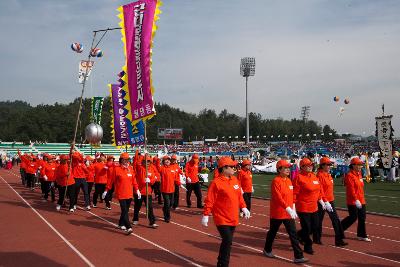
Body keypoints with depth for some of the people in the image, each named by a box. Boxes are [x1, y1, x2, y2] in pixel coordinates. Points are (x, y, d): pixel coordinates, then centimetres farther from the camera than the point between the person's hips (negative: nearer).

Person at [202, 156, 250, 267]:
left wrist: (243, 208, 14)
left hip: (233, 218, 7)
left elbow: (239, 195, 18)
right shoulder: (216, 182, -15)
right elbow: (209, 201, -15)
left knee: (227, 242, 14)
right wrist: (205, 215, -16)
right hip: (222, 219, -7)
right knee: (227, 241, -11)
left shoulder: (235, 180, 7)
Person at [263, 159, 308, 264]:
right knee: (273, 232, 13)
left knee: (293, 234, 1)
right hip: (277, 212, -6)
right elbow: (278, 197, -24)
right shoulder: (276, 181, -16)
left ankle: (298, 257, 2)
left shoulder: (289, 180, 8)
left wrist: (293, 209, 12)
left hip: (289, 212, 6)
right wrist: (288, 208, -31)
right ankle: (267, 250, 35)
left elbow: (291, 196, 14)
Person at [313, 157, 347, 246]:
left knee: (336, 220, 5)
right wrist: (325, 202, -23)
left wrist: (331, 200, 16)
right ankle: (317, 239, 22)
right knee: (319, 220, 7)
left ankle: (339, 240, 9)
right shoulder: (320, 175, -16)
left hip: (330, 201, 8)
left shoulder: (329, 175, 10)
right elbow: (320, 190, -20)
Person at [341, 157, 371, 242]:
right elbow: (351, 189, -23)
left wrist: (362, 198, 20)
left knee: (362, 217, 8)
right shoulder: (349, 175, -16)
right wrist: (356, 200, -28)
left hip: (361, 200, 9)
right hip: (352, 201, -9)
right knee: (353, 217, -2)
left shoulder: (359, 174, 12)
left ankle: (361, 235, 17)